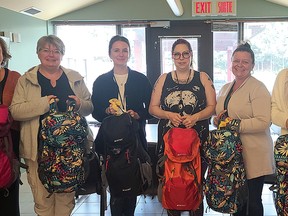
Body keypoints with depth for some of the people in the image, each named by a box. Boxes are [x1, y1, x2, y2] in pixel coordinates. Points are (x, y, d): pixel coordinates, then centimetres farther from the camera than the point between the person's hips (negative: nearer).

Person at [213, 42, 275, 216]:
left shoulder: (258, 88, -9)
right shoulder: (225, 88, 15)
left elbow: (263, 122, -18)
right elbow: (219, 114, 24)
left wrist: (235, 124, -20)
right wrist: (217, 120, 1)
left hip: (253, 155, -6)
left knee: (252, 201, 4)